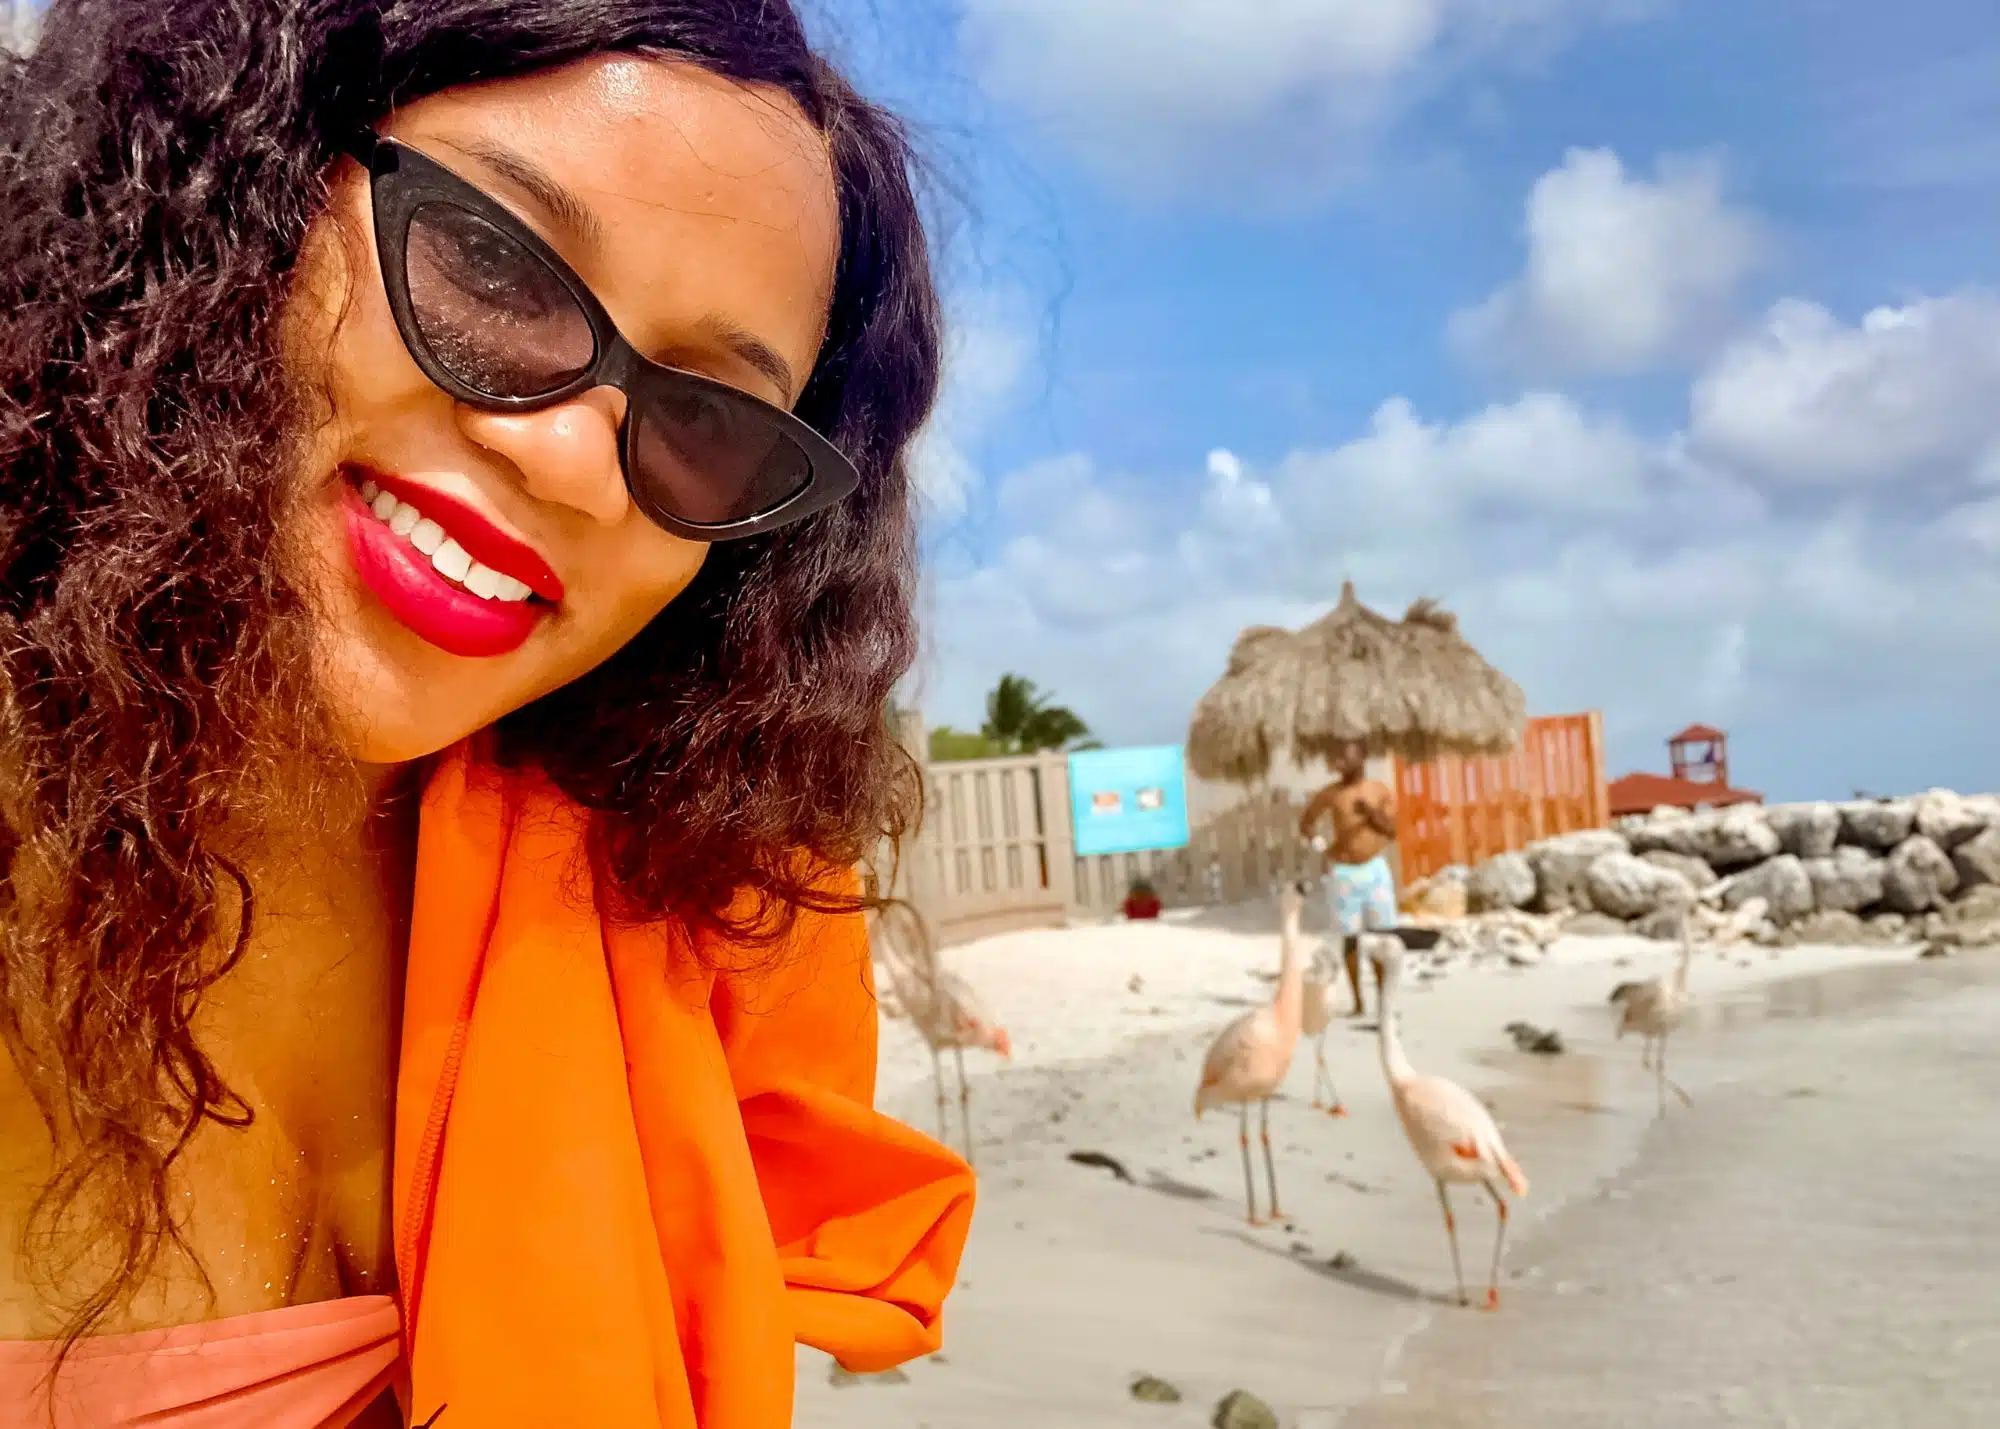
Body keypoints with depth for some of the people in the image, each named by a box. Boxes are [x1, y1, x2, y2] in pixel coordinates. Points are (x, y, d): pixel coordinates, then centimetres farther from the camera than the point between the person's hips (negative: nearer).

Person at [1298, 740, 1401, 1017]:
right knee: (1350, 938, 2)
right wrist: (1322, 848, -7)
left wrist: (1371, 813, -20)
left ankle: (1383, 1000, 15)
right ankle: (1357, 1003, 10)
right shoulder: (1331, 793, -3)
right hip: (1343, 873, -1)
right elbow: (1304, 823, 6)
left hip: (1375, 869, 1)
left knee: (1382, 936, 4)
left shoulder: (1381, 792, 1)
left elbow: (1392, 832, -4)